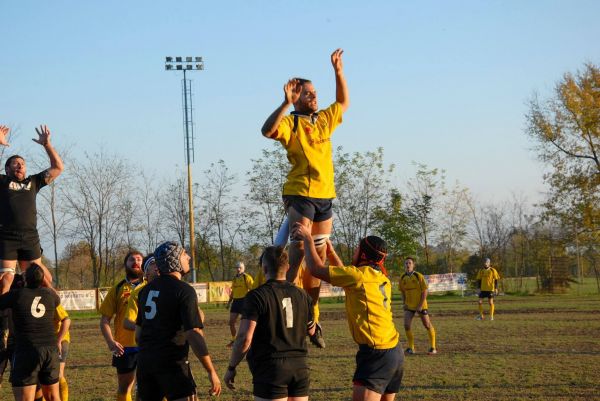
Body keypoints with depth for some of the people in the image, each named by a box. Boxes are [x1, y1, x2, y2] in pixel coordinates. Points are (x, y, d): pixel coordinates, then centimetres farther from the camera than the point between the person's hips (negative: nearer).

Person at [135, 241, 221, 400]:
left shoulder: (147, 289, 12)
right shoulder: (184, 290, -10)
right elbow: (194, 334, -18)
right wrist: (211, 372, -16)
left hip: (145, 362, 7)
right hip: (172, 363, -7)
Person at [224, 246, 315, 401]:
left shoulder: (257, 296, -10)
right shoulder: (301, 295, 7)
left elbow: (244, 338, -16)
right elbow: (310, 330, 21)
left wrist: (231, 368, -6)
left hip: (270, 368, -5)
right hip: (300, 367, 6)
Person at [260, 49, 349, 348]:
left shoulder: (324, 120, 15)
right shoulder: (290, 122, -5)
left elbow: (343, 102, 32)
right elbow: (268, 130, -25)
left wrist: (338, 71, 26)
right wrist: (285, 103, -29)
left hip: (325, 195, 7)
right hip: (300, 193, -6)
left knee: (318, 257, 9)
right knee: (300, 246, -21)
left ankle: (311, 317, 17)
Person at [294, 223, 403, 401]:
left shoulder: (359, 275, -10)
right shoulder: (382, 279, 14)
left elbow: (316, 269, -5)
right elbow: (347, 277, 31)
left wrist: (308, 238, 6)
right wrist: (331, 253, 31)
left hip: (376, 353, -9)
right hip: (395, 351, 9)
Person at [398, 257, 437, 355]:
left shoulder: (419, 276, -12)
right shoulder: (402, 278, 0)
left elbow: (424, 292, -11)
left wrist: (420, 305, -15)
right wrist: (405, 303, 3)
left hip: (420, 305, -3)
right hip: (409, 306, 3)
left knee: (428, 325, 2)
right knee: (406, 325, -8)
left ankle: (433, 347, 14)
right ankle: (411, 348, 4)